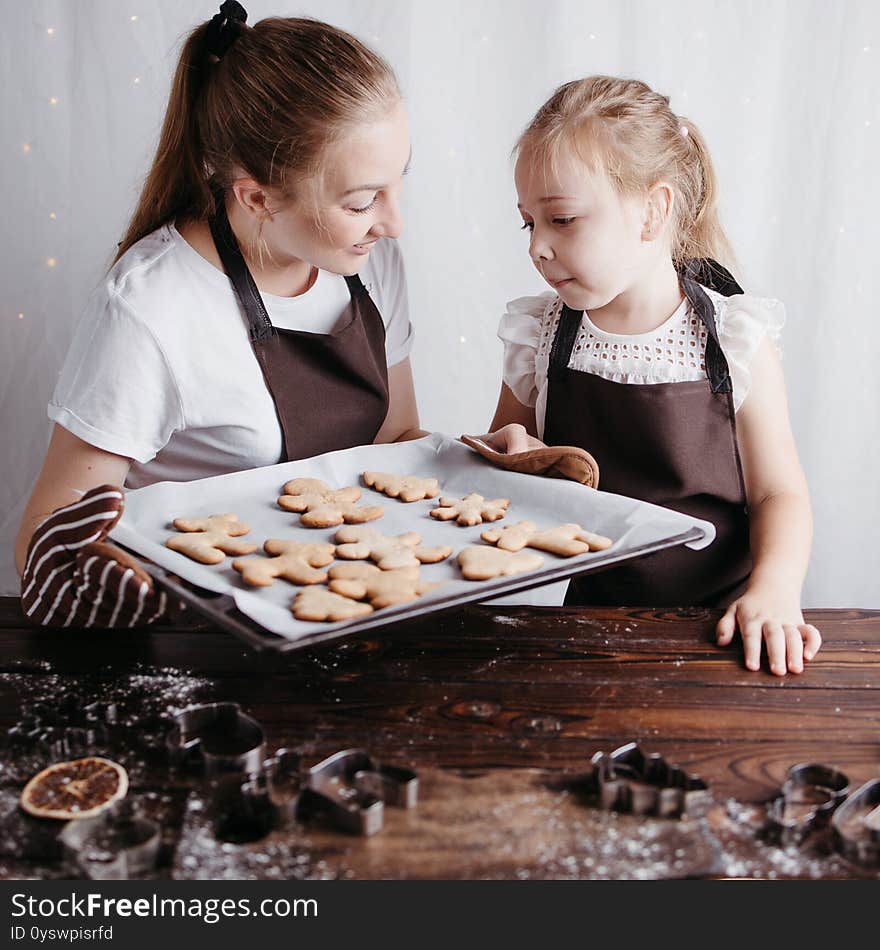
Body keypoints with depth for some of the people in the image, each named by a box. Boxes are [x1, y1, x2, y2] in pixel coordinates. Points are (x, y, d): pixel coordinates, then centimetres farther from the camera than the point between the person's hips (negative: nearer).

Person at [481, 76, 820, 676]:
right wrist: (507, 452, -9)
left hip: (718, 620, -2)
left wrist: (775, 589, -19)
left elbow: (778, 493, -2)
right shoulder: (539, 335, 0)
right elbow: (503, 449, 14)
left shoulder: (736, 340, -7)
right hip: (596, 616, 2)